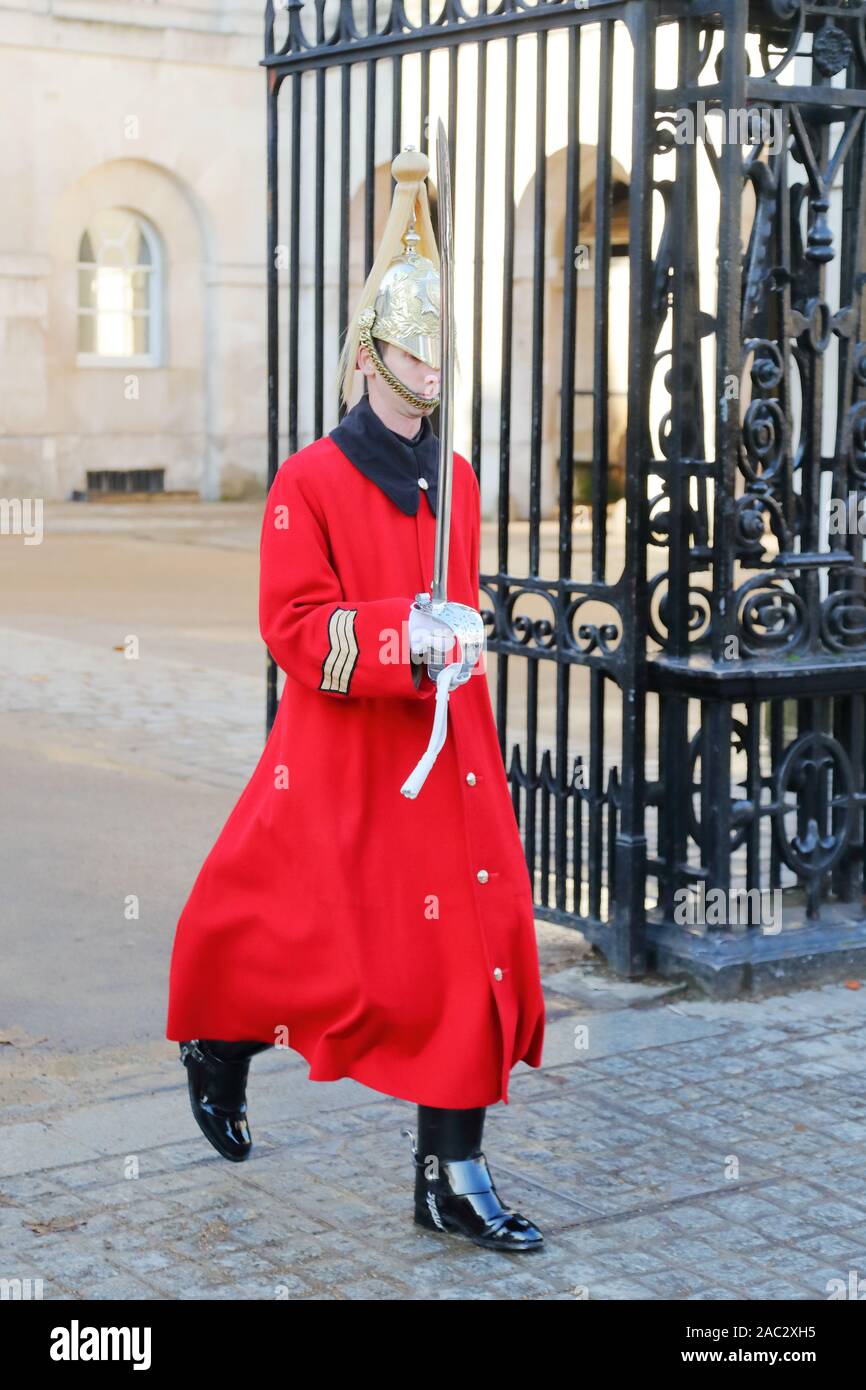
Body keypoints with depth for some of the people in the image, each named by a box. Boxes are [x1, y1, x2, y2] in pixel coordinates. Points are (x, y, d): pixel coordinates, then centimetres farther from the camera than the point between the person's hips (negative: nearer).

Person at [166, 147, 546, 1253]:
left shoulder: (455, 482, 11)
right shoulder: (310, 480, -9)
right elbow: (295, 628, -15)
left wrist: (453, 641, 11)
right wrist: (401, 635, -23)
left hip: (449, 761, 6)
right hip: (341, 767, -6)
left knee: (472, 948, 1)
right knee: (331, 951, 3)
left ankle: (452, 1177, 9)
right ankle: (218, 1044, 36)